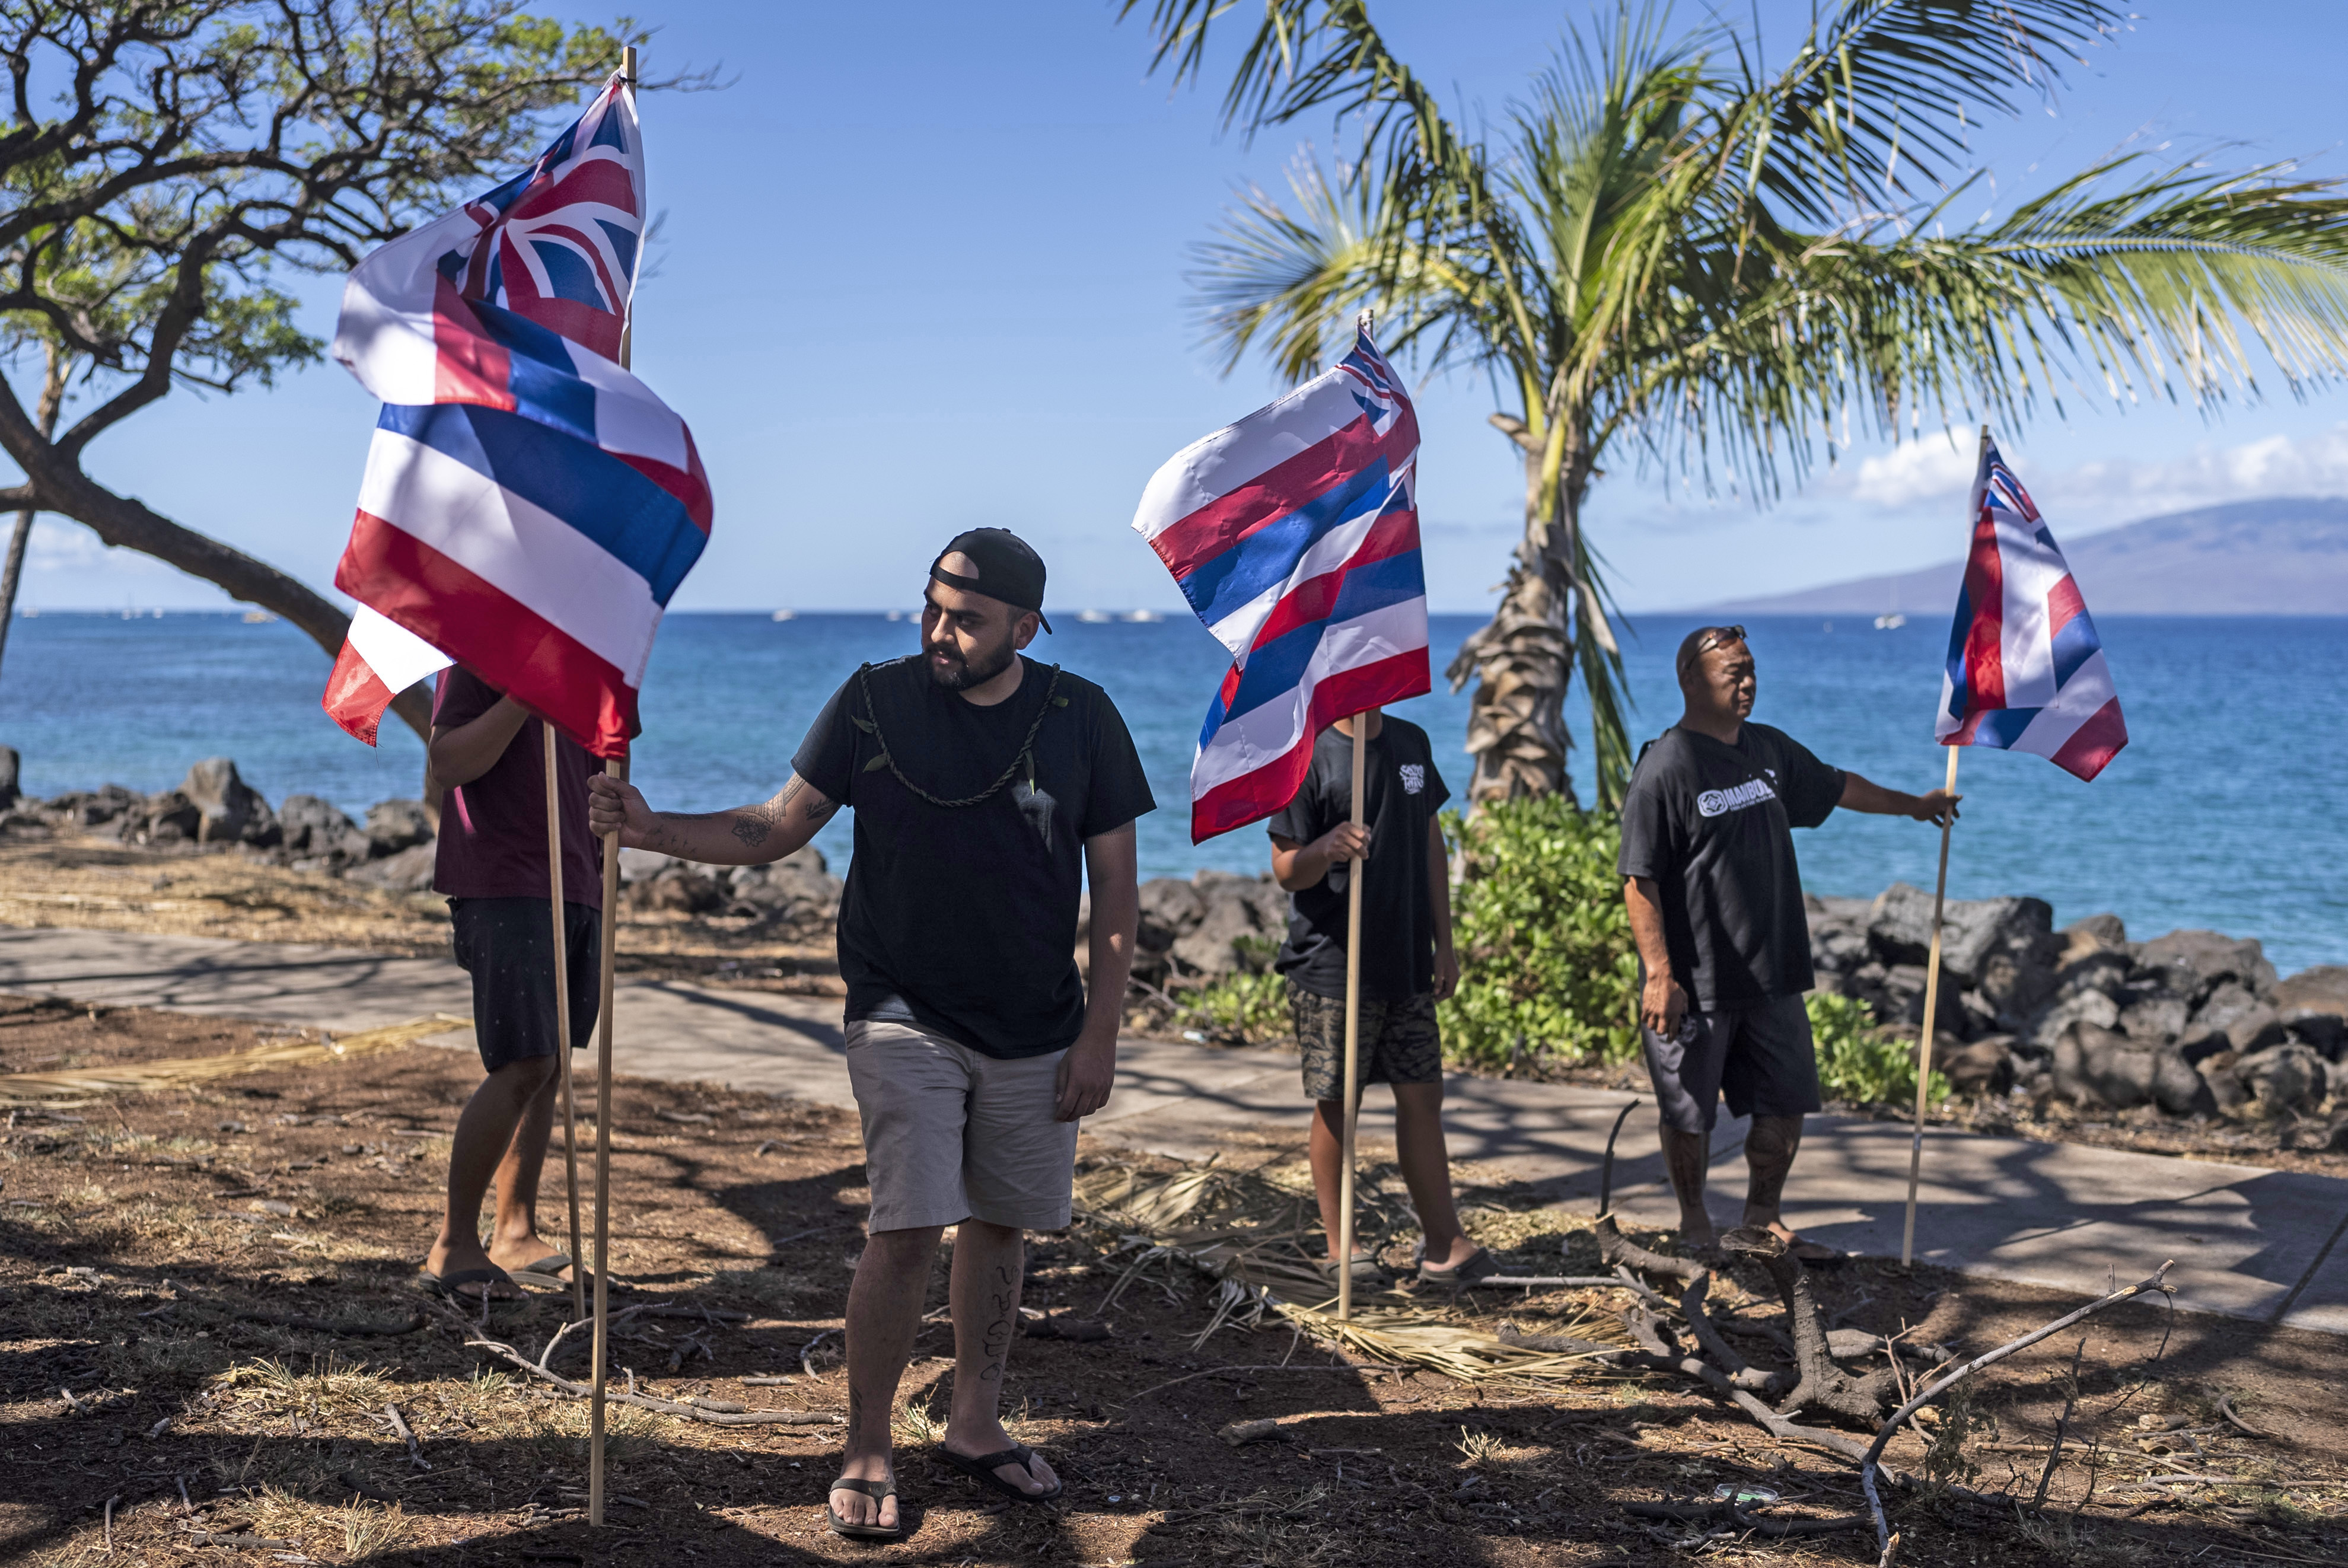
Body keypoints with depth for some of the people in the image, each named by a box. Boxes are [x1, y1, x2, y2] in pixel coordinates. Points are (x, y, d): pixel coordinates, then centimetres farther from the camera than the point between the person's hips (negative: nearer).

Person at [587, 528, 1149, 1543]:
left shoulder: (1081, 718, -4)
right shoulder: (876, 701, -5)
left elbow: (1116, 883, 1)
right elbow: (775, 830, -2)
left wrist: (1101, 1030, -3)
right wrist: (654, 831, -18)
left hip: (1037, 1030, 2)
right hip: (905, 1019, -2)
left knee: (999, 1227, 11)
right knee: (907, 1231, -10)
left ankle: (975, 1427, 28)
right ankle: (866, 1453, 4)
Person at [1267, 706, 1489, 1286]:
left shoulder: (1412, 743, 9)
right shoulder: (1309, 756, -9)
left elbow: (1431, 843, 15)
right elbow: (1285, 870, -8)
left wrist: (1443, 943, 11)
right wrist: (1326, 849, -31)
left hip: (1408, 961, 5)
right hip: (1332, 966, -5)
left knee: (1422, 1096, 8)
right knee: (1336, 1105, 3)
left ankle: (1442, 1244, 16)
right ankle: (1339, 1245, 16)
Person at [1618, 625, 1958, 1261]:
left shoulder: (1768, 749, 9)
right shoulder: (1665, 766, -14)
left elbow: (1835, 786, 29)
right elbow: (1639, 879, -16)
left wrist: (1915, 804, 40)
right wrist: (1659, 974, -20)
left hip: (1772, 972, 7)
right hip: (1694, 983, -7)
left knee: (1787, 1102, 12)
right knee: (1689, 1113, 5)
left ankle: (1763, 1217, 30)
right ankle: (1695, 1224, 25)